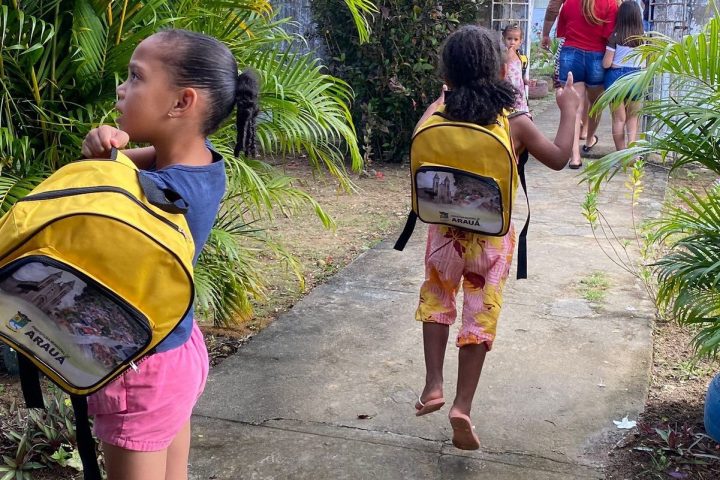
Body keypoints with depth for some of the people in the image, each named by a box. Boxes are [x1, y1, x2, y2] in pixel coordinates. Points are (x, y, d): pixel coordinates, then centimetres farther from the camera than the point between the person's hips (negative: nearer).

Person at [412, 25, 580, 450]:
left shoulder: (436, 112, -8)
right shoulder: (515, 122, -11)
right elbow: (558, 159, 2)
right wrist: (570, 111, 14)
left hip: (445, 230, 2)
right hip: (492, 237, -1)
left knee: (437, 301, 23)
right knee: (480, 318, 8)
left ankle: (433, 385, 18)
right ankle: (463, 406, 7)